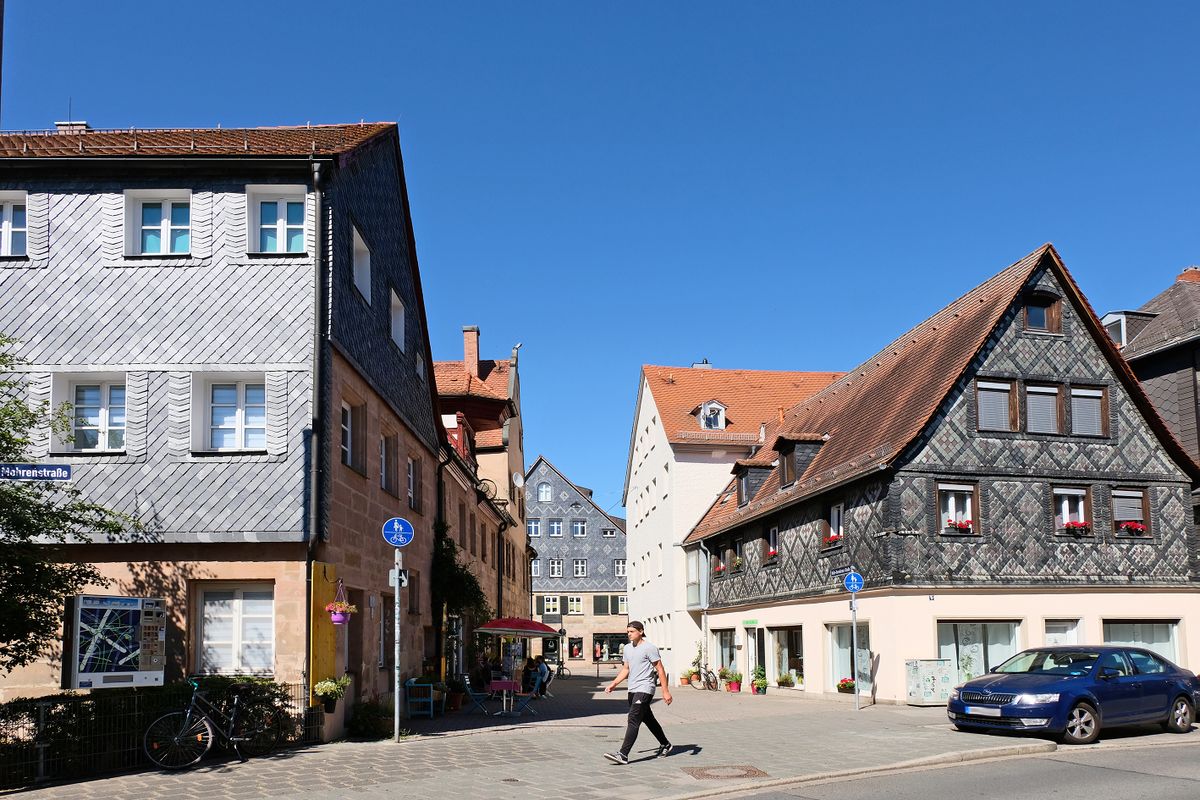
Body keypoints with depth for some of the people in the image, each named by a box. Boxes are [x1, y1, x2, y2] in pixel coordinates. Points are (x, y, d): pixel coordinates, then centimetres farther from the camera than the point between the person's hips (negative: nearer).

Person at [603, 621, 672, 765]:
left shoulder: (649, 648, -10)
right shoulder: (627, 648, 13)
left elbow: (660, 670, -9)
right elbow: (625, 669, 21)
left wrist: (666, 691, -12)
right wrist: (613, 684, 10)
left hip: (644, 690, -8)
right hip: (633, 690, 8)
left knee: (633, 720, -15)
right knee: (648, 720, 18)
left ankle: (623, 754, -19)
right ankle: (665, 745, 35)